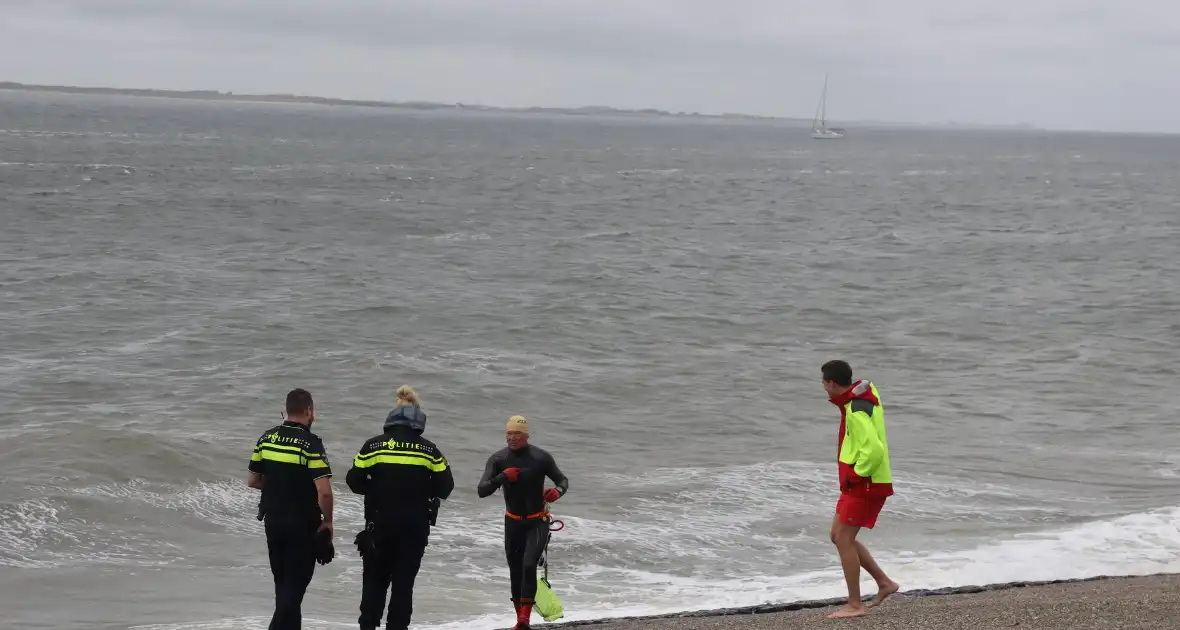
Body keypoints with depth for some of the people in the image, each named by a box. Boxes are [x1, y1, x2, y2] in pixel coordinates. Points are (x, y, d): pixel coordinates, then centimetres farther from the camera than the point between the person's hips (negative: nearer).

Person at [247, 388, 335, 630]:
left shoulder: (267, 438, 1)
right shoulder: (310, 443, -17)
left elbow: (253, 481, 9)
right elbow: (324, 491, -23)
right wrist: (327, 521, -8)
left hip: (273, 520, 6)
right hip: (303, 525, -6)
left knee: (283, 581, 19)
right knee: (296, 583, -1)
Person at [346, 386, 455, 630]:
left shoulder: (374, 445, -3)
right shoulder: (429, 450, -1)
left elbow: (354, 480, -2)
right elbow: (445, 486, 0)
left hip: (380, 525, 0)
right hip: (415, 527, 0)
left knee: (374, 578, 13)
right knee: (404, 581, 7)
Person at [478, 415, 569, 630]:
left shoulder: (541, 457, -9)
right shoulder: (498, 459, -5)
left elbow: (563, 480, 3)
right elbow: (482, 491, -13)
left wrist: (558, 490, -21)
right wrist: (502, 477, -29)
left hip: (538, 522, -3)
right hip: (513, 523, 3)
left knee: (529, 565, -22)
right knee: (515, 572, 8)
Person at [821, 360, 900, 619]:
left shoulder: (856, 412, -23)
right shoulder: (865, 392, 8)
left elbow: (873, 449, -32)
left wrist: (855, 476, -19)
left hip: (865, 484, -10)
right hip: (859, 484, 10)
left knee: (844, 539, -7)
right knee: (838, 536, 14)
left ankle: (854, 605, -3)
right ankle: (884, 583, 19)